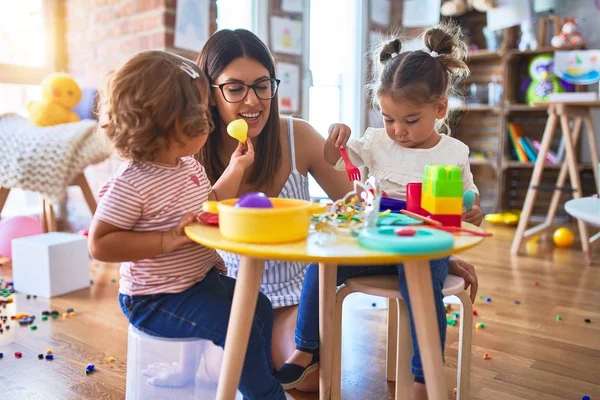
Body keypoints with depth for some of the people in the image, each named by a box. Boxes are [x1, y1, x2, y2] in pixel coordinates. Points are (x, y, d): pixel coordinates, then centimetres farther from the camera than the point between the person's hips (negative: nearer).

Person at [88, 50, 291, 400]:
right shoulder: (131, 185, -26)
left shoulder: (190, 165, 2)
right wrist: (167, 240, -31)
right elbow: (100, 245, -25)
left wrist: (236, 168, 9)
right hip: (157, 297, -9)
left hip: (204, 277, 9)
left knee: (260, 308, 10)